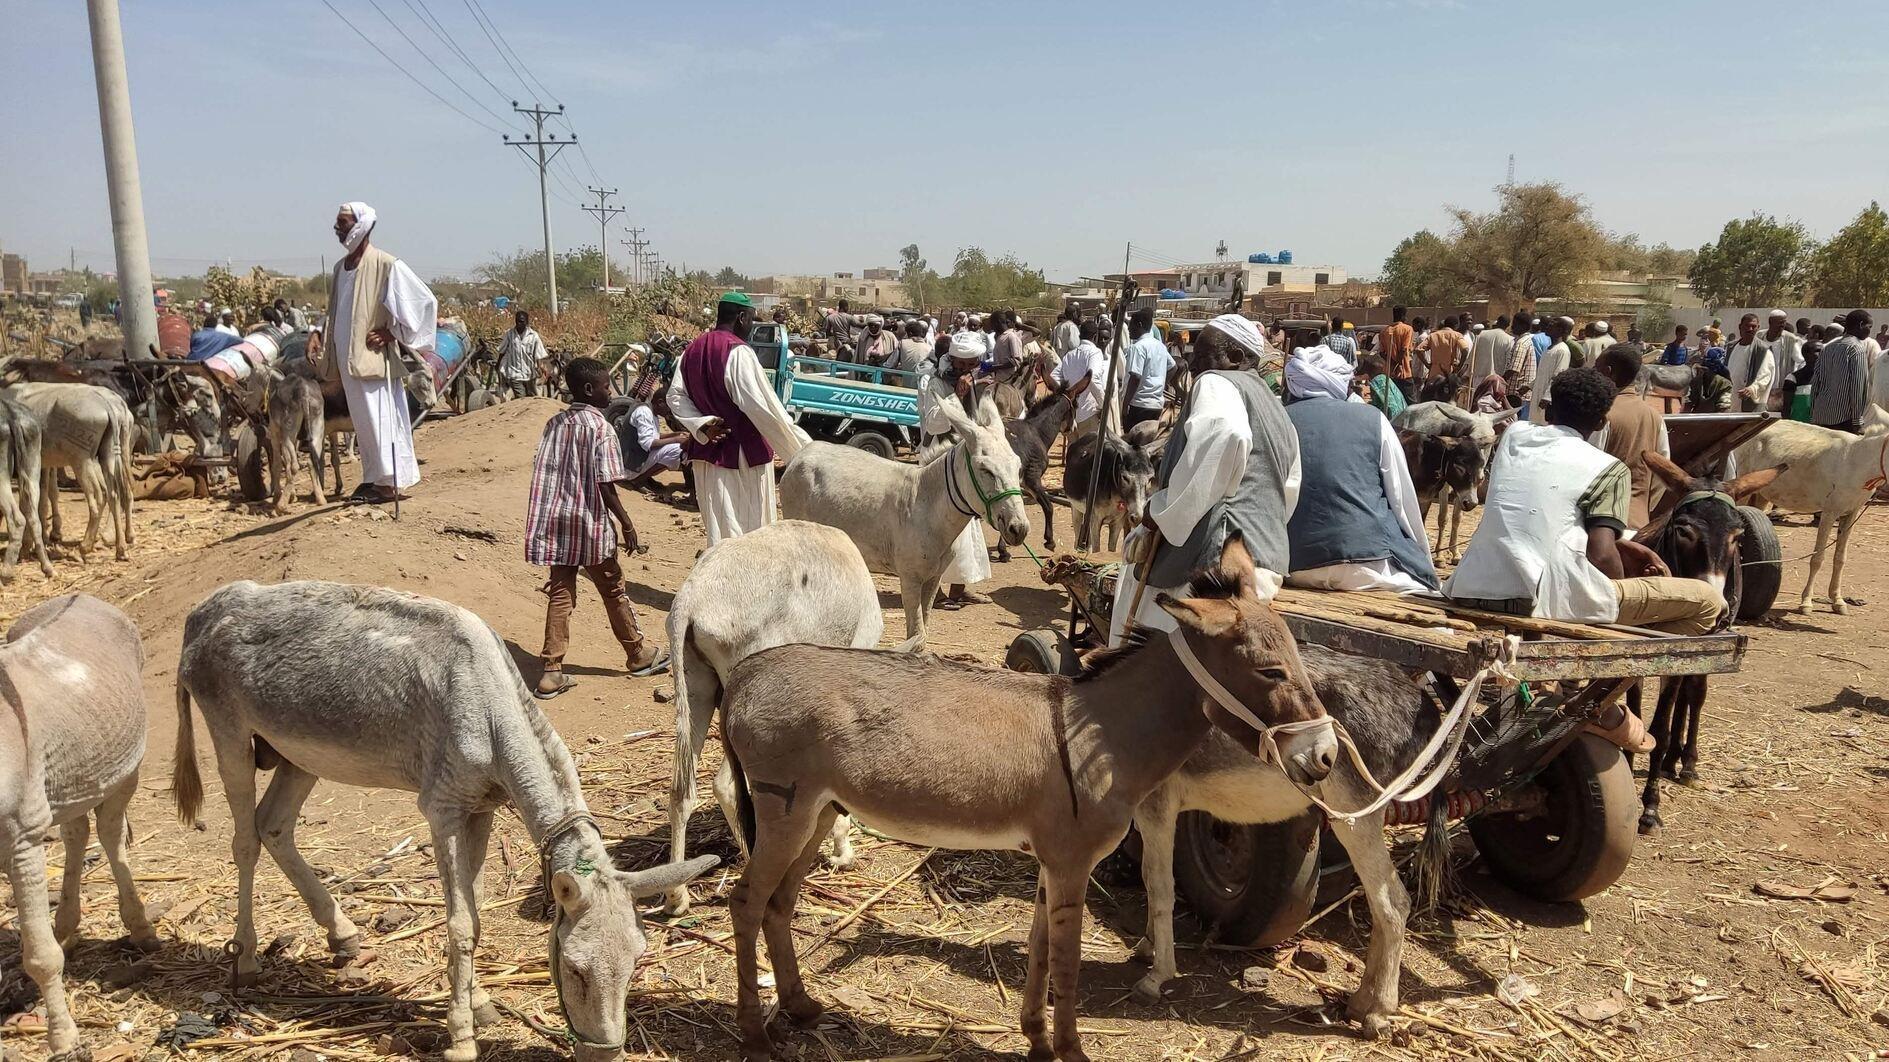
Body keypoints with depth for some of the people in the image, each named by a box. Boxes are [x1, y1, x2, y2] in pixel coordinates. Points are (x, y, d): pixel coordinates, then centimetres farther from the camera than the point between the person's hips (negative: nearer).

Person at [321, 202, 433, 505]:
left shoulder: (385, 264, -10)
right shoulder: (340, 267, 13)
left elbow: (424, 300, -12)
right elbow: (335, 318, 19)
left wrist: (391, 333, -11)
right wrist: (332, 366, 17)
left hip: (375, 358, -7)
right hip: (348, 360, 7)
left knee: (380, 420, -5)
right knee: (363, 422, 12)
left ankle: (390, 482, 1)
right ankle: (373, 477, 20)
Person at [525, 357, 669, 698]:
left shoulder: (555, 423, 8)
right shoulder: (600, 427, -13)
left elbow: (542, 471, 9)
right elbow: (605, 485, -16)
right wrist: (626, 523, -9)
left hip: (554, 523, 6)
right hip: (589, 525, -6)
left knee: (560, 594, 8)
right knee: (613, 591, 9)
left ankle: (551, 670, 6)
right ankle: (638, 654, 25)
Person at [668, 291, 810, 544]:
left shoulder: (693, 350, 7)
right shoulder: (738, 352, -18)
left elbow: (676, 397, 5)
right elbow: (761, 407, -23)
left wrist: (703, 425, -6)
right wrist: (800, 449, -19)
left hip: (707, 452, 7)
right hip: (744, 454, -7)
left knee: (720, 529, 15)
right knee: (750, 528, 4)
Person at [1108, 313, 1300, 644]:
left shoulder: (1216, 383, -2)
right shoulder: (1279, 414, 26)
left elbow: (1224, 437, -24)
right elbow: (1289, 492, 28)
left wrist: (1164, 510, -17)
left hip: (1218, 556, -9)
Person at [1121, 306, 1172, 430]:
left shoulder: (1137, 347, -12)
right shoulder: (1160, 346, 12)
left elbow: (1135, 378, -18)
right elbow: (1172, 367, 24)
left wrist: (1125, 404, -15)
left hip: (1139, 404, -8)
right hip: (1158, 404, 8)